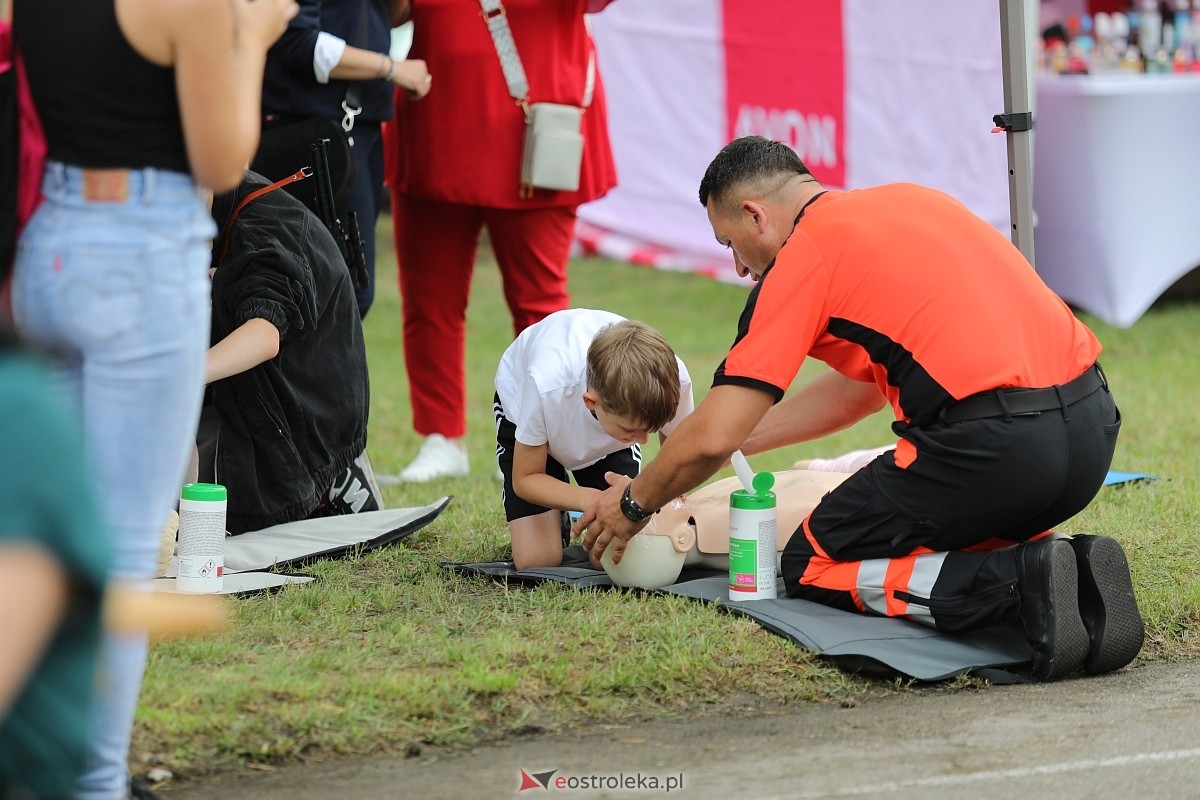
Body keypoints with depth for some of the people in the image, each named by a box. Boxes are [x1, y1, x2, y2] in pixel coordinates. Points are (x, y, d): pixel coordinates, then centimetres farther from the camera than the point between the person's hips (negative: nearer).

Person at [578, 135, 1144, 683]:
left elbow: (712, 438, -3)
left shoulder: (803, 256, -1)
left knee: (811, 569, 9)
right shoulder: (906, 200, 24)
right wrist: (734, 443, 38)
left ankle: (1016, 583, -12)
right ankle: (1072, 568, 5)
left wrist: (634, 503, 15)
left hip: (997, 443, -8)